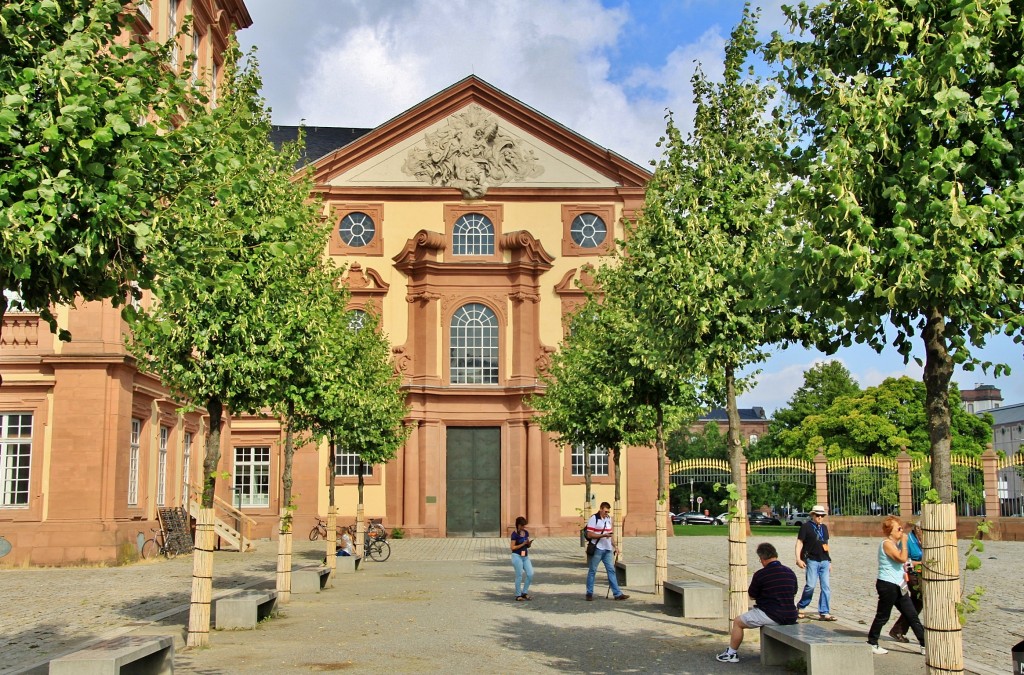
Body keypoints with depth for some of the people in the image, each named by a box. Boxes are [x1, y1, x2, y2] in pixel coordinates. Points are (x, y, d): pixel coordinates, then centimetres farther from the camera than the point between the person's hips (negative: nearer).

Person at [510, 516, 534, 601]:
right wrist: (523, 544, -19)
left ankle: (524, 593, 14)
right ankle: (518, 595, 9)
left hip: (525, 556, 6)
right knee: (519, 576, -2)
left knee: (530, 574, 0)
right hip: (517, 556, -6)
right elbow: (513, 547, -12)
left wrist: (529, 543, -9)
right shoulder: (514, 534, -12)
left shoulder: (526, 532, 7)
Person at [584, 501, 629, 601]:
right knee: (592, 571, 2)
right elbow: (589, 535, -13)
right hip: (597, 549, -6)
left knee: (611, 570, 4)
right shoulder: (593, 519, -8)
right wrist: (603, 535, -20)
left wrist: (614, 546, 17)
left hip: (608, 549, 6)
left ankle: (617, 593, 3)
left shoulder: (609, 519, 14)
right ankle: (589, 593, 10)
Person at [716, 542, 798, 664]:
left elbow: (751, 595, 0)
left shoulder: (760, 575, -14)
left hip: (771, 615, -7)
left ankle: (731, 654, 19)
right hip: (791, 617, 7)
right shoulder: (791, 573, 4)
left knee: (737, 622, 12)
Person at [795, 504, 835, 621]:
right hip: (812, 560, -6)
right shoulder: (806, 527, -2)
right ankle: (800, 608, 9)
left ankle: (824, 613, 6)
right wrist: (798, 559, -14)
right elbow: (799, 542, -5)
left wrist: (829, 562, 21)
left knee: (826, 587, 1)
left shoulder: (824, 528, 17)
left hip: (824, 561, 6)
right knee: (810, 585, -10)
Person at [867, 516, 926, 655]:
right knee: (882, 616, 1)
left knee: (912, 615, 7)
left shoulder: (895, 543, 15)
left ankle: (925, 645, 10)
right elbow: (902, 558, -25)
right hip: (887, 585, -9)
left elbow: (905, 559, 24)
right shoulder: (887, 543, -16)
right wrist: (904, 542, -18)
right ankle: (871, 644, 14)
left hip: (898, 586, 9)